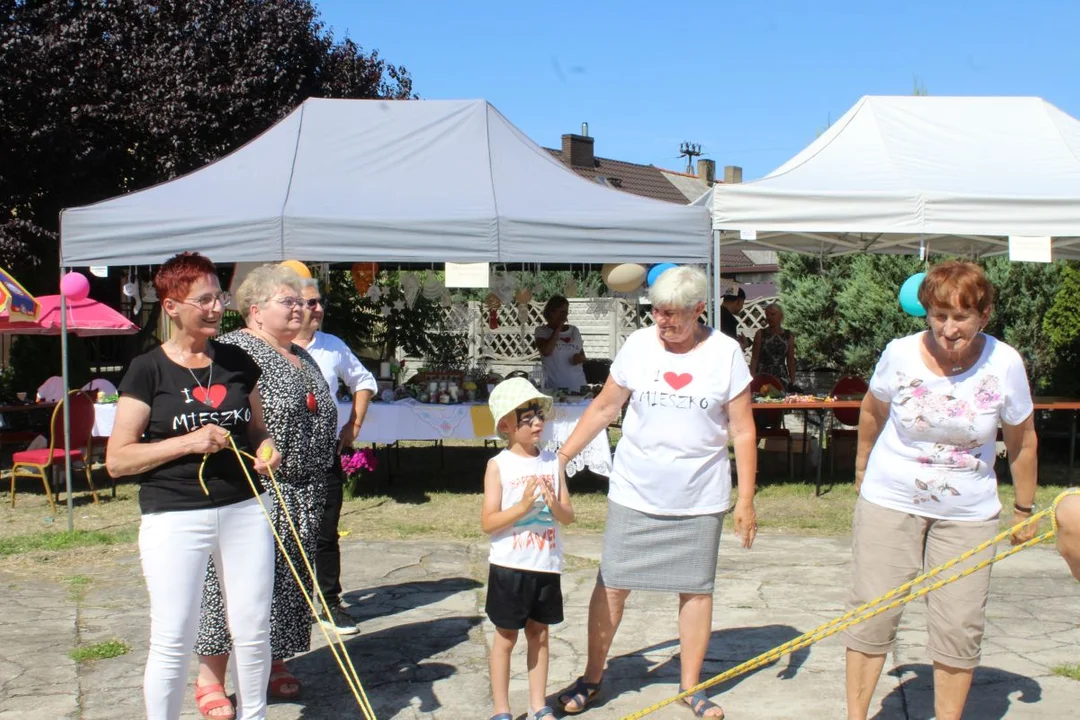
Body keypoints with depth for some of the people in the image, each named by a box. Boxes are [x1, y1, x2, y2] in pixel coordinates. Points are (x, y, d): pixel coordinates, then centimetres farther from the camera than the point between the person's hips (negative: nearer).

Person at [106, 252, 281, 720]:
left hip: (245, 510, 4)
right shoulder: (148, 370, -5)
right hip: (175, 519, -4)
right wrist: (187, 442, -17)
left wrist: (266, 448, -2)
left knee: (254, 631, 10)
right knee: (173, 641, 0)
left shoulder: (237, 361, 7)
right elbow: (117, 460, -7)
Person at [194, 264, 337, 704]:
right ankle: (211, 677, 3)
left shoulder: (302, 358, 17)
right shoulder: (236, 349, -10)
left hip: (303, 494, 8)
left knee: (288, 578, 14)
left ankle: (273, 665, 26)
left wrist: (316, 484, 24)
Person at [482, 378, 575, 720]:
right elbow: (488, 523, -11)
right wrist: (523, 506, -23)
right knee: (506, 636, 6)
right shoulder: (499, 465, -7)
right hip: (509, 565, -3)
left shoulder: (552, 462, 3)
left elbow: (569, 516, 5)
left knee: (539, 633, 13)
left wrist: (555, 505, -16)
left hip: (547, 565, 3)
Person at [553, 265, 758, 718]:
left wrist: (746, 500, -4)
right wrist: (561, 456, 1)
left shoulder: (725, 353, -4)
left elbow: (742, 431, -1)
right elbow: (604, 408, 6)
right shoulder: (638, 345, -1)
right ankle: (591, 678, 19)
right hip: (634, 493, 1)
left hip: (699, 498, -1)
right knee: (611, 585, 3)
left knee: (696, 589, 7)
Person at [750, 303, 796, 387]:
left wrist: (792, 381, 7)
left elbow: (790, 361, 10)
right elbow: (754, 358, 0)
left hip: (781, 378, 2)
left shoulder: (788, 336, 8)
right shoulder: (760, 334, 3)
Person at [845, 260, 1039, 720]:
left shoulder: (1005, 364, -12)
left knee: (960, 627, 1)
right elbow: (873, 411, 9)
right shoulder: (900, 355, -12)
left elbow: (1022, 442, 3)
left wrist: (1024, 509, 10)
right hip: (890, 502, 0)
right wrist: (862, 468, 21)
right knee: (872, 614, 0)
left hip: (968, 514, 1)